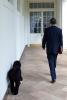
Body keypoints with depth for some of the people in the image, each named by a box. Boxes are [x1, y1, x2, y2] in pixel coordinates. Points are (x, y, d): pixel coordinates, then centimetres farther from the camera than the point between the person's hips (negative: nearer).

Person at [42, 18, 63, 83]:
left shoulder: (47, 30, -10)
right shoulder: (59, 30, -5)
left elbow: (44, 39, -4)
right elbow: (61, 40, -1)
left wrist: (43, 46, 13)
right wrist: (61, 48, 11)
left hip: (49, 49, -3)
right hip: (56, 49, 3)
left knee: (51, 63, -2)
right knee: (54, 61, 22)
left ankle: (53, 78, -7)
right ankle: (53, 73, 41)